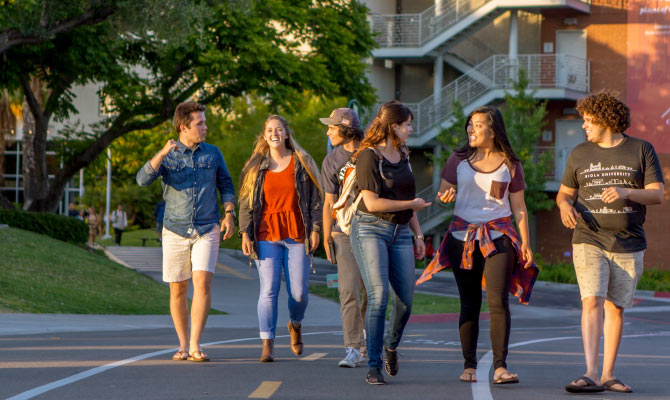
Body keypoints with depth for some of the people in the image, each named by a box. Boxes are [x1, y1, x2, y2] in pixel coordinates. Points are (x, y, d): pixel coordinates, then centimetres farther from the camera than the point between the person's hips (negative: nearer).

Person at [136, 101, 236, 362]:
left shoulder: (212, 153, 7)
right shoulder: (166, 157, 1)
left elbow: (226, 185, 13)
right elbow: (143, 180, -16)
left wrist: (229, 214, -2)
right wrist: (163, 153, -28)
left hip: (207, 230, 0)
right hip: (175, 231, 0)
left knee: (202, 283, -16)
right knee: (177, 290, 4)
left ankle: (195, 346, -16)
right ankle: (183, 345, 17)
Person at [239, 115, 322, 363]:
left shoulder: (302, 164, 6)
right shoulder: (256, 166, 9)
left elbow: (315, 199, 7)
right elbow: (246, 203, 9)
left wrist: (315, 229, -1)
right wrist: (245, 234, 0)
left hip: (297, 235, 0)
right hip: (266, 235, 0)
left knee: (298, 292, -1)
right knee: (268, 290, -8)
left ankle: (296, 325, 31)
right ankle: (267, 345, -8)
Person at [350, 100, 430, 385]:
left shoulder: (403, 156, 13)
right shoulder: (369, 157, -11)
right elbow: (372, 203, -17)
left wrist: (418, 234, 18)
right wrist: (412, 205, -9)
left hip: (400, 233, 7)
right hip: (370, 230, -7)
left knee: (405, 300, 1)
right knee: (379, 295, -17)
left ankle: (391, 344, 32)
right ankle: (374, 367, -11)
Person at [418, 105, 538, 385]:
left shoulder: (510, 165, 6)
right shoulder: (459, 160, 8)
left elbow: (518, 207, 9)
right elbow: (441, 194, 9)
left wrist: (525, 241, 1)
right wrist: (445, 198, -15)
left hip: (498, 236, -1)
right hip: (463, 236, 2)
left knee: (498, 300, -13)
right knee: (469, 303, 3)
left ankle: (500, 367, -16)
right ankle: (469, 365, 10)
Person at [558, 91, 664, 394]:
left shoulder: (641, 150, 2)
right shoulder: (580, 154, 8)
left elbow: (657, 195, -3)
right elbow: (564, 193, 15)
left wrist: (626, 192, -21)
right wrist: (565, 206, -10)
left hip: (629, 244, 0)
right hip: (589, 241, 0)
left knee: (615, 308, 6)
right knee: (592, 303, -16)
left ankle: (608, 374, 16)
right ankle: (590, 375, -23)